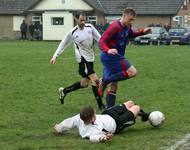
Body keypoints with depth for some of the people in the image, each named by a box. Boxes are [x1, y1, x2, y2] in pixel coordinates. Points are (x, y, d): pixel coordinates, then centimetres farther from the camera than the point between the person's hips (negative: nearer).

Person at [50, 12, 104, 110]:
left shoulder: (90, 27, 0)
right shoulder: (72, 33, -8)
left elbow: (99, 38, 7)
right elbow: (63, 44, 4)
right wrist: (55, 56, 2)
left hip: (90, 58, 6)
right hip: (83, 59, -6)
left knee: (84, 83, 12)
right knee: (95, 80, -16)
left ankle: (64, 91, 31)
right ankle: (100, 104, -8)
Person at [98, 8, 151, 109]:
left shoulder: (127, 26, 6)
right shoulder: (115, 27, -21)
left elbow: (131, 34, 29)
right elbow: (101, 41, -24)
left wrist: (142, 32, 12)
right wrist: (108, 50, -44)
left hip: (115, 57, 9)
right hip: (111, 56, -9)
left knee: (113, 86, 11)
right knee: (132, 72, -16)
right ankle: (104, 82, -13)